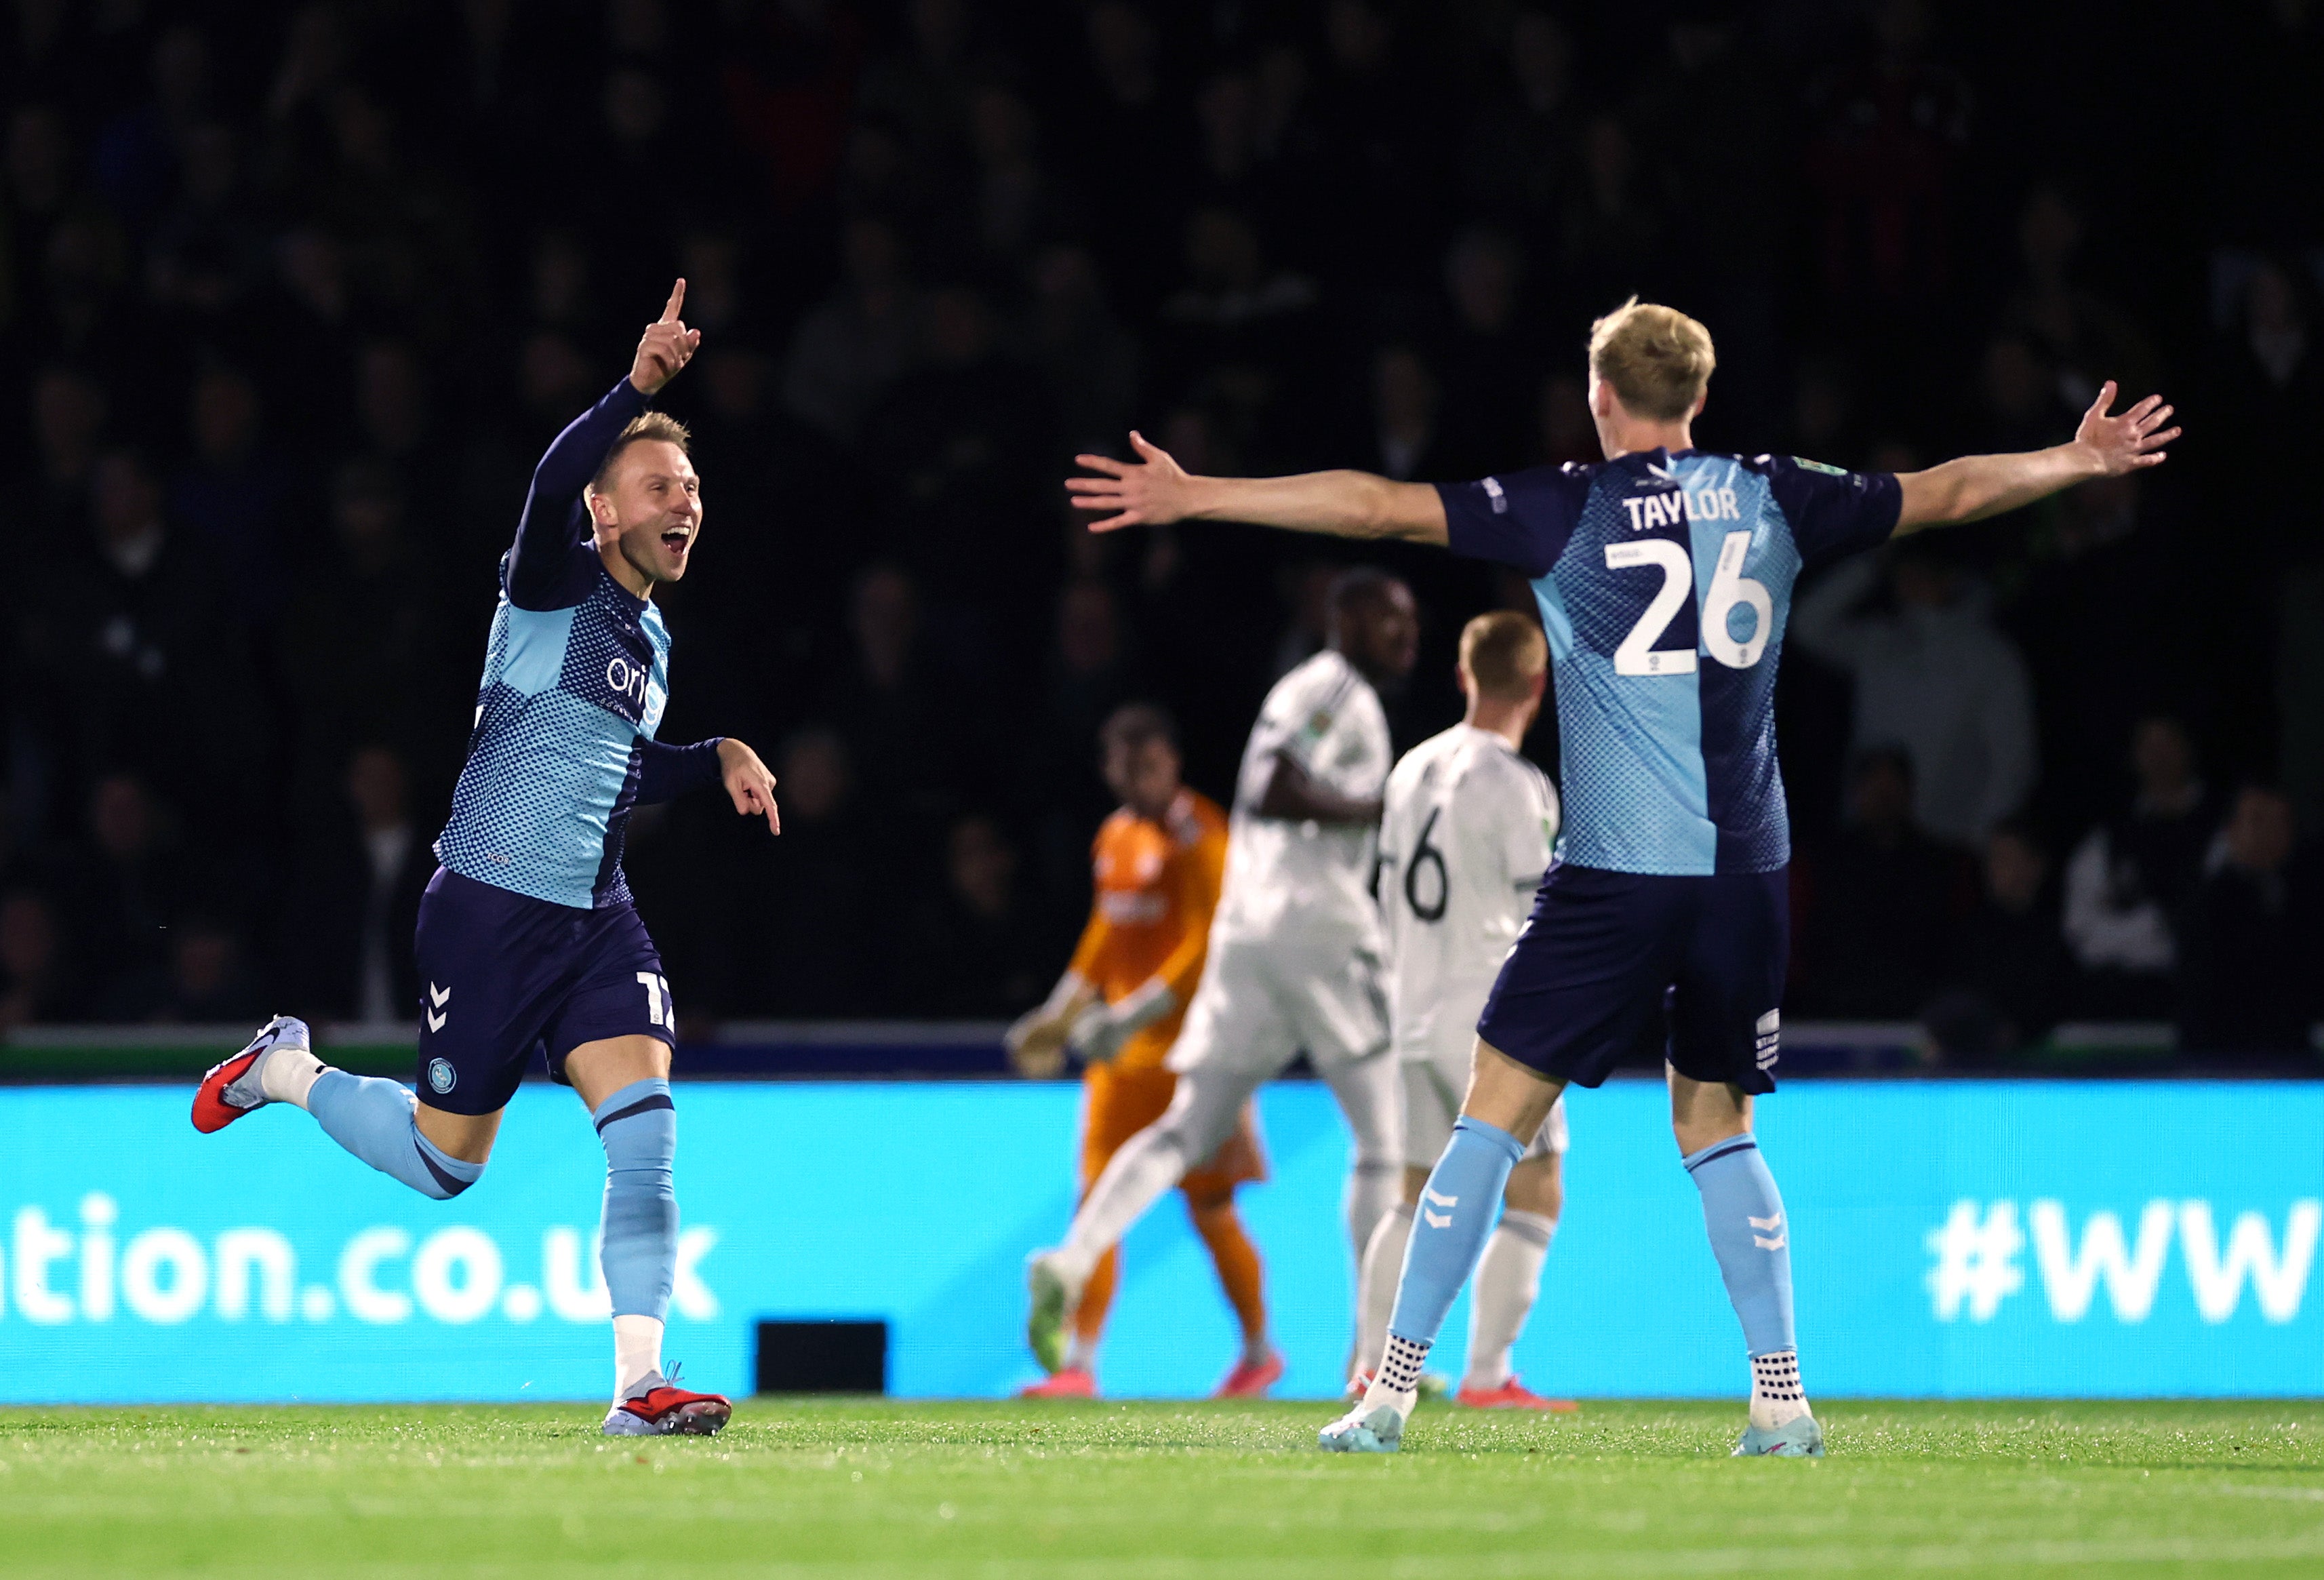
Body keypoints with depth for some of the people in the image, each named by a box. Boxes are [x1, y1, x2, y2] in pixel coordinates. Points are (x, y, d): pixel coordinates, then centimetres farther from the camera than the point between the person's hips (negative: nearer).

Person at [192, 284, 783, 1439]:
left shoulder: (654, 642, 16)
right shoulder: (557, 585, -8)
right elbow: (553, 487, -31)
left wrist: (716, 759, 15)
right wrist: (634, 389, -44)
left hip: (597, 918, 6)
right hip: (492, 905, -6)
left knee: (645, 1125, -15)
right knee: (442, 1163, 4)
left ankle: (638, 1384, -16)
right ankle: (284, 1073, 32)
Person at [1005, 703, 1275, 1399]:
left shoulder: (1196, 833, -11)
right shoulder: (1114, 836, 12)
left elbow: (1207, 946, -17)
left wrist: (1136, 1014, -23)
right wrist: (1062, 1014, 19)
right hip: (1124, 1042, 7)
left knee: (1210, 1206, 0)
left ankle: (1259, 1350, 17)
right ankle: (1079, 1362, -5)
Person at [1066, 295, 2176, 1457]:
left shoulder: (1570, 509, -2)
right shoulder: (1774, 499, 8)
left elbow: (1382, 508, -7)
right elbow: (1946, 494, 21)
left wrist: (1192, 497, -3)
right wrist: (2081, 460, 38)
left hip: (1616, 872, -4)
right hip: (1745, 869, 4)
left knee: (1492, 1115, 1)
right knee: (1717, 1127, 15)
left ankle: (1391, 1389, -2)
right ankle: (1781, 1397, 6)